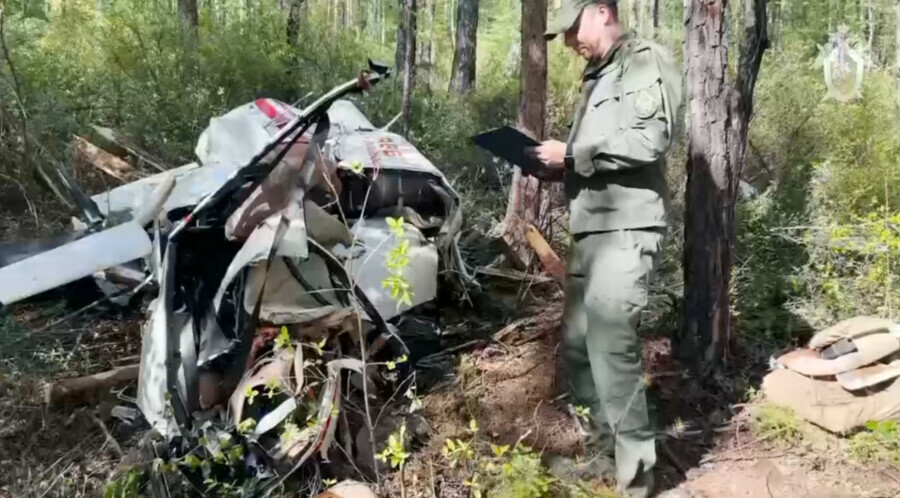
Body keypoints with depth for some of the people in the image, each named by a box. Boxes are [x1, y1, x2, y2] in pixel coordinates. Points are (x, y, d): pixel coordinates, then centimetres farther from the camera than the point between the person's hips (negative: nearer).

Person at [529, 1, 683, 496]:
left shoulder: (646, 61, -2)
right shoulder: (596, 77, 25)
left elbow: (650, 139, -16)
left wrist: (572, 152, -13)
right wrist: (555, 164, 7)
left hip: (626, 230, -9)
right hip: (589, 231, 9)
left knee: (611, 344, -15)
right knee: (579, 345, 9)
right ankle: (605, 453, 22)